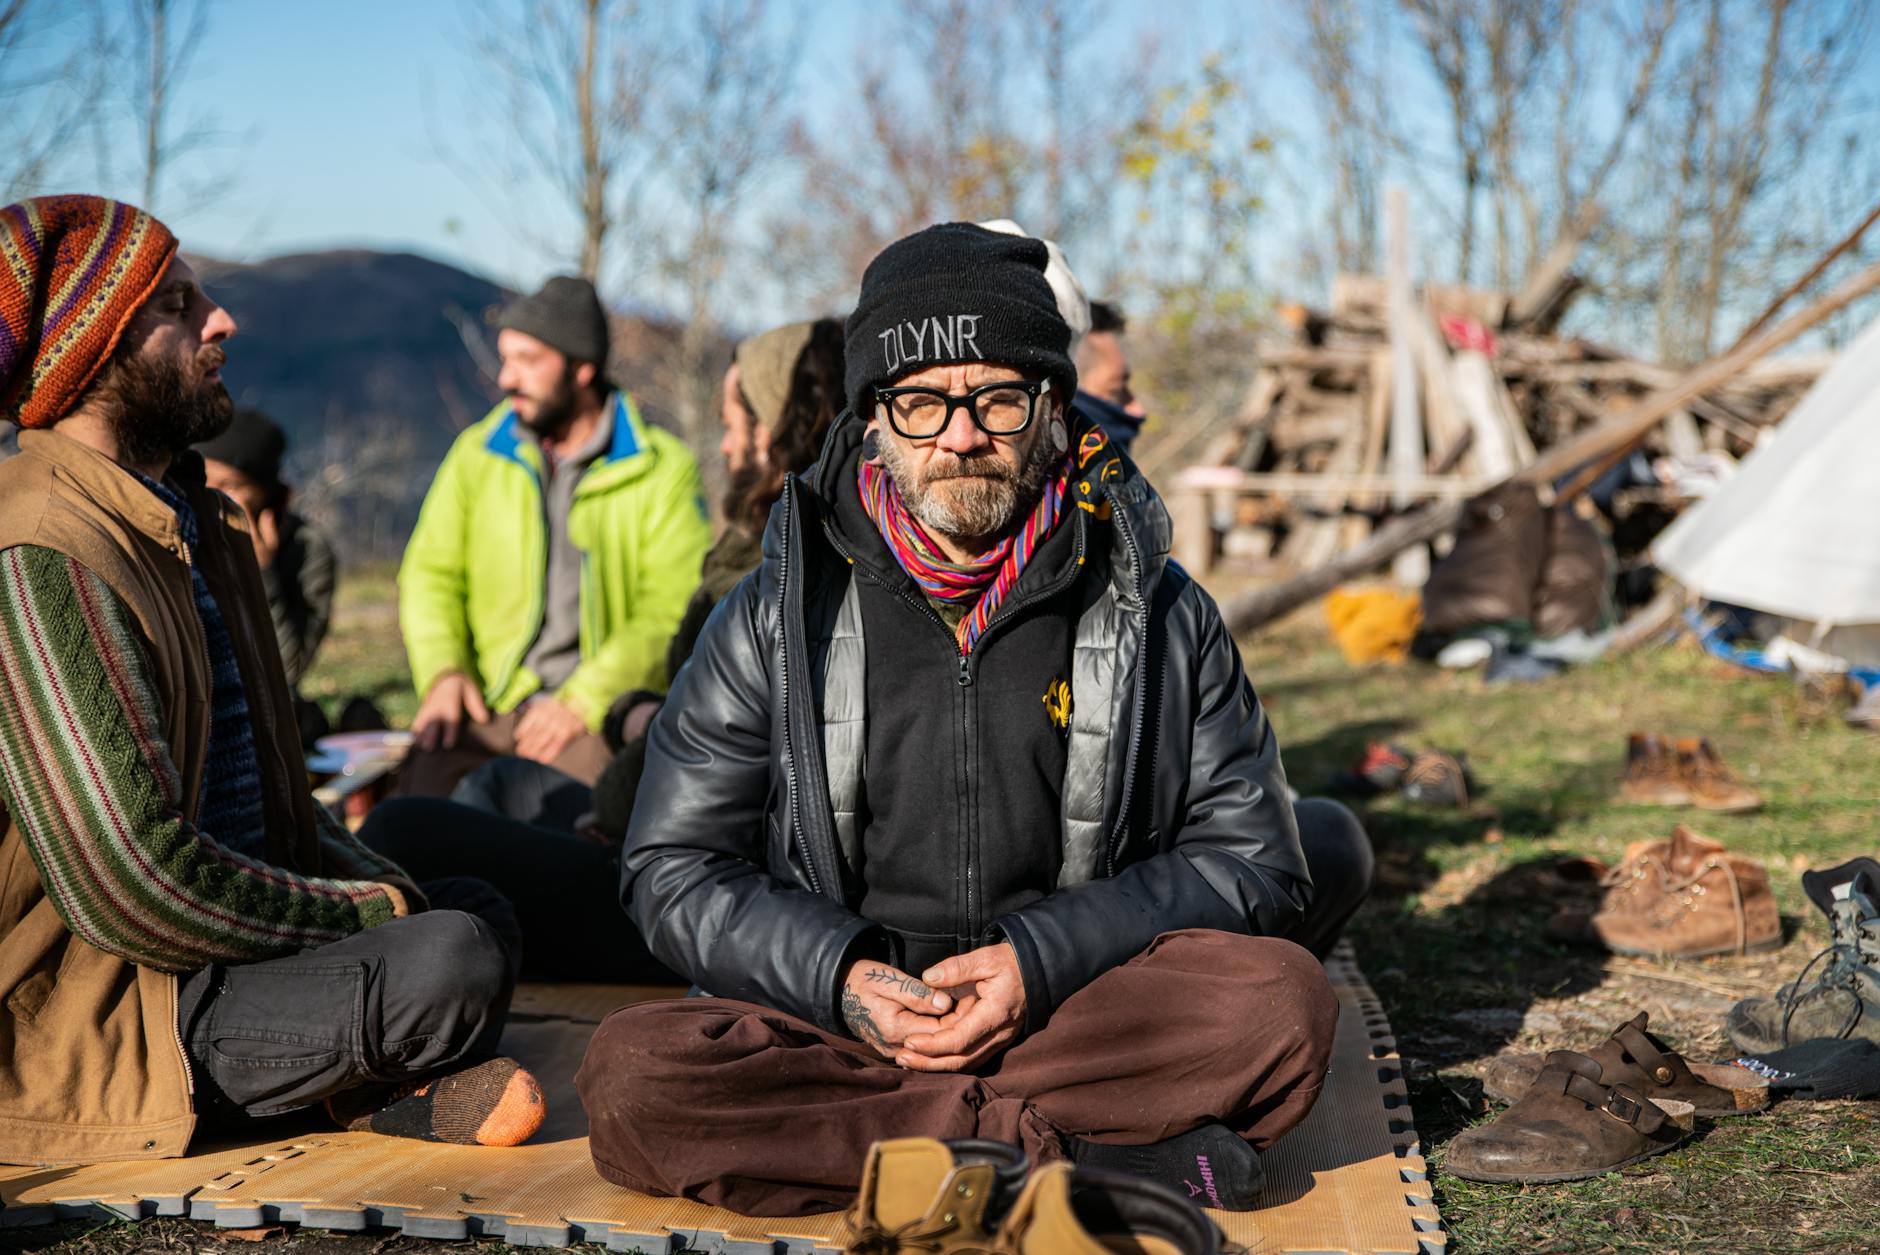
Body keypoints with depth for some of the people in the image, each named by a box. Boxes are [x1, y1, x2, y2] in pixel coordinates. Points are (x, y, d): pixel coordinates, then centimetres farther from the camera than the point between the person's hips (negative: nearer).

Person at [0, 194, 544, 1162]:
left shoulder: (179, 516, 12)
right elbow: (134, 884, -26)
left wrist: (372, 879, 4)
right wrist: (371, 913, -14)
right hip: (83, 1020, -10)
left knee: (476, 905, 14)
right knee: (451, 963, -25)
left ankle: (375, 1081, -8)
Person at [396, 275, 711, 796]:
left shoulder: (663, 469, 3)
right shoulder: (477, 455, 15)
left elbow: (672, 610, -5)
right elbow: (430, 575, 15)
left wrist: (582, 701, -15)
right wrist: (443, 671, -5)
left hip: (605, 714, -2)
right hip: (488, 709, 2)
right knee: (426, 773, -29)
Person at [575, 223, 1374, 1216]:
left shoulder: (1158, 614, 3)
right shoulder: (778, 617, 3)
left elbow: (1250, 855, 2)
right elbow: (674, 868, 4)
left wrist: (1044, 960, -13)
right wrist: (839, 977, -15)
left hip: (1079, 1010, 0)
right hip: (832, 1019, 1)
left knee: (1283, 1002, -28)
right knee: (630, 1078, -29)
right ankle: (1084, 1148, -26)